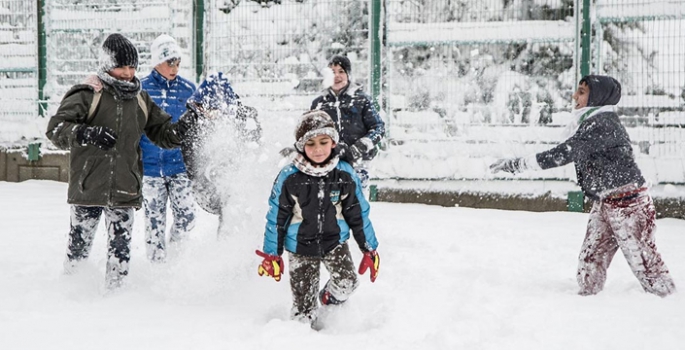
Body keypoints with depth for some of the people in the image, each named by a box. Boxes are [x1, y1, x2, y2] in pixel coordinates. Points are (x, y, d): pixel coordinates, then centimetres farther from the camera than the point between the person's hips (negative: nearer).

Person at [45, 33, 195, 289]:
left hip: (125, 189, 3)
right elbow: (56, 127, -11)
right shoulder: (87, 95, -5)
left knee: (121, 247, 2)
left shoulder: (140, 100, 12)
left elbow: (161, 132, 18)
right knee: (80, 242, 5)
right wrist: (85, 134, -29)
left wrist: (179, 130, -4)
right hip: (88, 188, -3)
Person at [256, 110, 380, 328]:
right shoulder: (289, 177, -13)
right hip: (301, 247, -2)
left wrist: (370, 249, 6)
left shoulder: (345, 175, -7)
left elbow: (358, 214, 4)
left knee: (347, 282, -17)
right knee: (303, 304, -3)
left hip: (335, 241, 2)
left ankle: (329, 299, 16)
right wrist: (271, 254, -2)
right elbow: (276, 217, -4)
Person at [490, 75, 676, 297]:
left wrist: (516, 164, -28)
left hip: (628, 202, -10)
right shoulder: (590, 122, 8)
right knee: (590, 258, 7)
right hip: (603, 202, 10)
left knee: (642, 258, -4)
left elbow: (563, 154, -28)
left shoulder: (602, 124, -22)